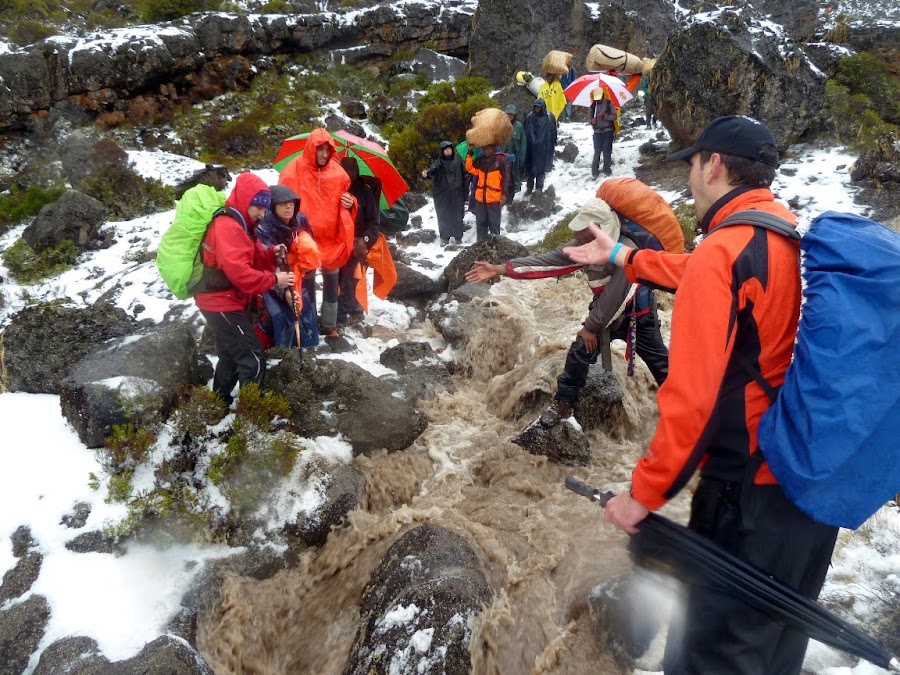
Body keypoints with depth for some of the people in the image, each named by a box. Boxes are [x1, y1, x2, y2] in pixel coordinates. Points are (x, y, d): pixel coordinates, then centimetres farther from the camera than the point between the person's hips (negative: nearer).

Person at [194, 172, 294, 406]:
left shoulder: (238, 224, 12)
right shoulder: (227, 226, -21)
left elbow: (250, 259, 15)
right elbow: (239, 272, -29)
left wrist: (270, 254, -4)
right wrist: (274, 279, -24)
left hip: (224, 300, 11)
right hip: (222, 303, -11)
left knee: (231, 355, 23)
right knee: (253, 360, -10)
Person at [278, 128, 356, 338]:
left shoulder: (337, 171, 2)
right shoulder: (295, 170, -9)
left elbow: (344, 194, 15)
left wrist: (349, 202, -7)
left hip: (332, 235, 4)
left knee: (332, 281, 13)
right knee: (307, 280, 9)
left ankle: (329, 325, 26)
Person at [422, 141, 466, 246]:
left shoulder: (457, 160, 3)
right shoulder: (439, 162, -4)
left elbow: (463, 174, 8)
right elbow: (433, 169, -24)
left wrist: (464, 189, 6)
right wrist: (426, 172, -46)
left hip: (456, 193, 2)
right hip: (443, 194, -2)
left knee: (457, 214, 8)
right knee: (444, 215, 3)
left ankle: (458, 236, 20)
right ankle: (445, 237, 13)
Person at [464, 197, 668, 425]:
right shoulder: (584, 247, -14)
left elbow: (614, 297, -29)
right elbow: (548, 260, -17)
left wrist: (591, 326, -18)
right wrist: (501, 269, -23)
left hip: (637, 314, -5)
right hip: (605, 313, 5)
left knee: (659, 361, 12)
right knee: (579, 352, -8)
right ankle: (564, 403, 7)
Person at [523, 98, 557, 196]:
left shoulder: (550, 117, -4)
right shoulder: (529, 117, 0)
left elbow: (553, 133, 1)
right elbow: (525, 132, 4)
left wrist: (553, 146, 1)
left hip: (544, 148, -1)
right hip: (531, 147, 1)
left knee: (541, 168, 4)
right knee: (530, 167, 5)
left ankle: (539, 188, 13)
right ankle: (529, 188, 17)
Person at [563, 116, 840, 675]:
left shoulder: (720, 252, -19)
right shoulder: (800, 235, 6)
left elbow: (693, 396, -23)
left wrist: (645, 492, -13)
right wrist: (622, 258, 35)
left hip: (754, 490, -8)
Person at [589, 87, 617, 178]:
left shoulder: (609, 103, -2)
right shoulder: (593, 106, 5)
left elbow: (614, 116, -5)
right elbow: (590, 119, 9)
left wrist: (604, 116, -20)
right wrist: (591, 121, -15)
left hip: (608, 130, -1)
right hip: (597, 131, 1)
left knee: (607, 150, 1)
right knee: (597, 151, -1)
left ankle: (607, 169, 10)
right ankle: (594, 170, 4)